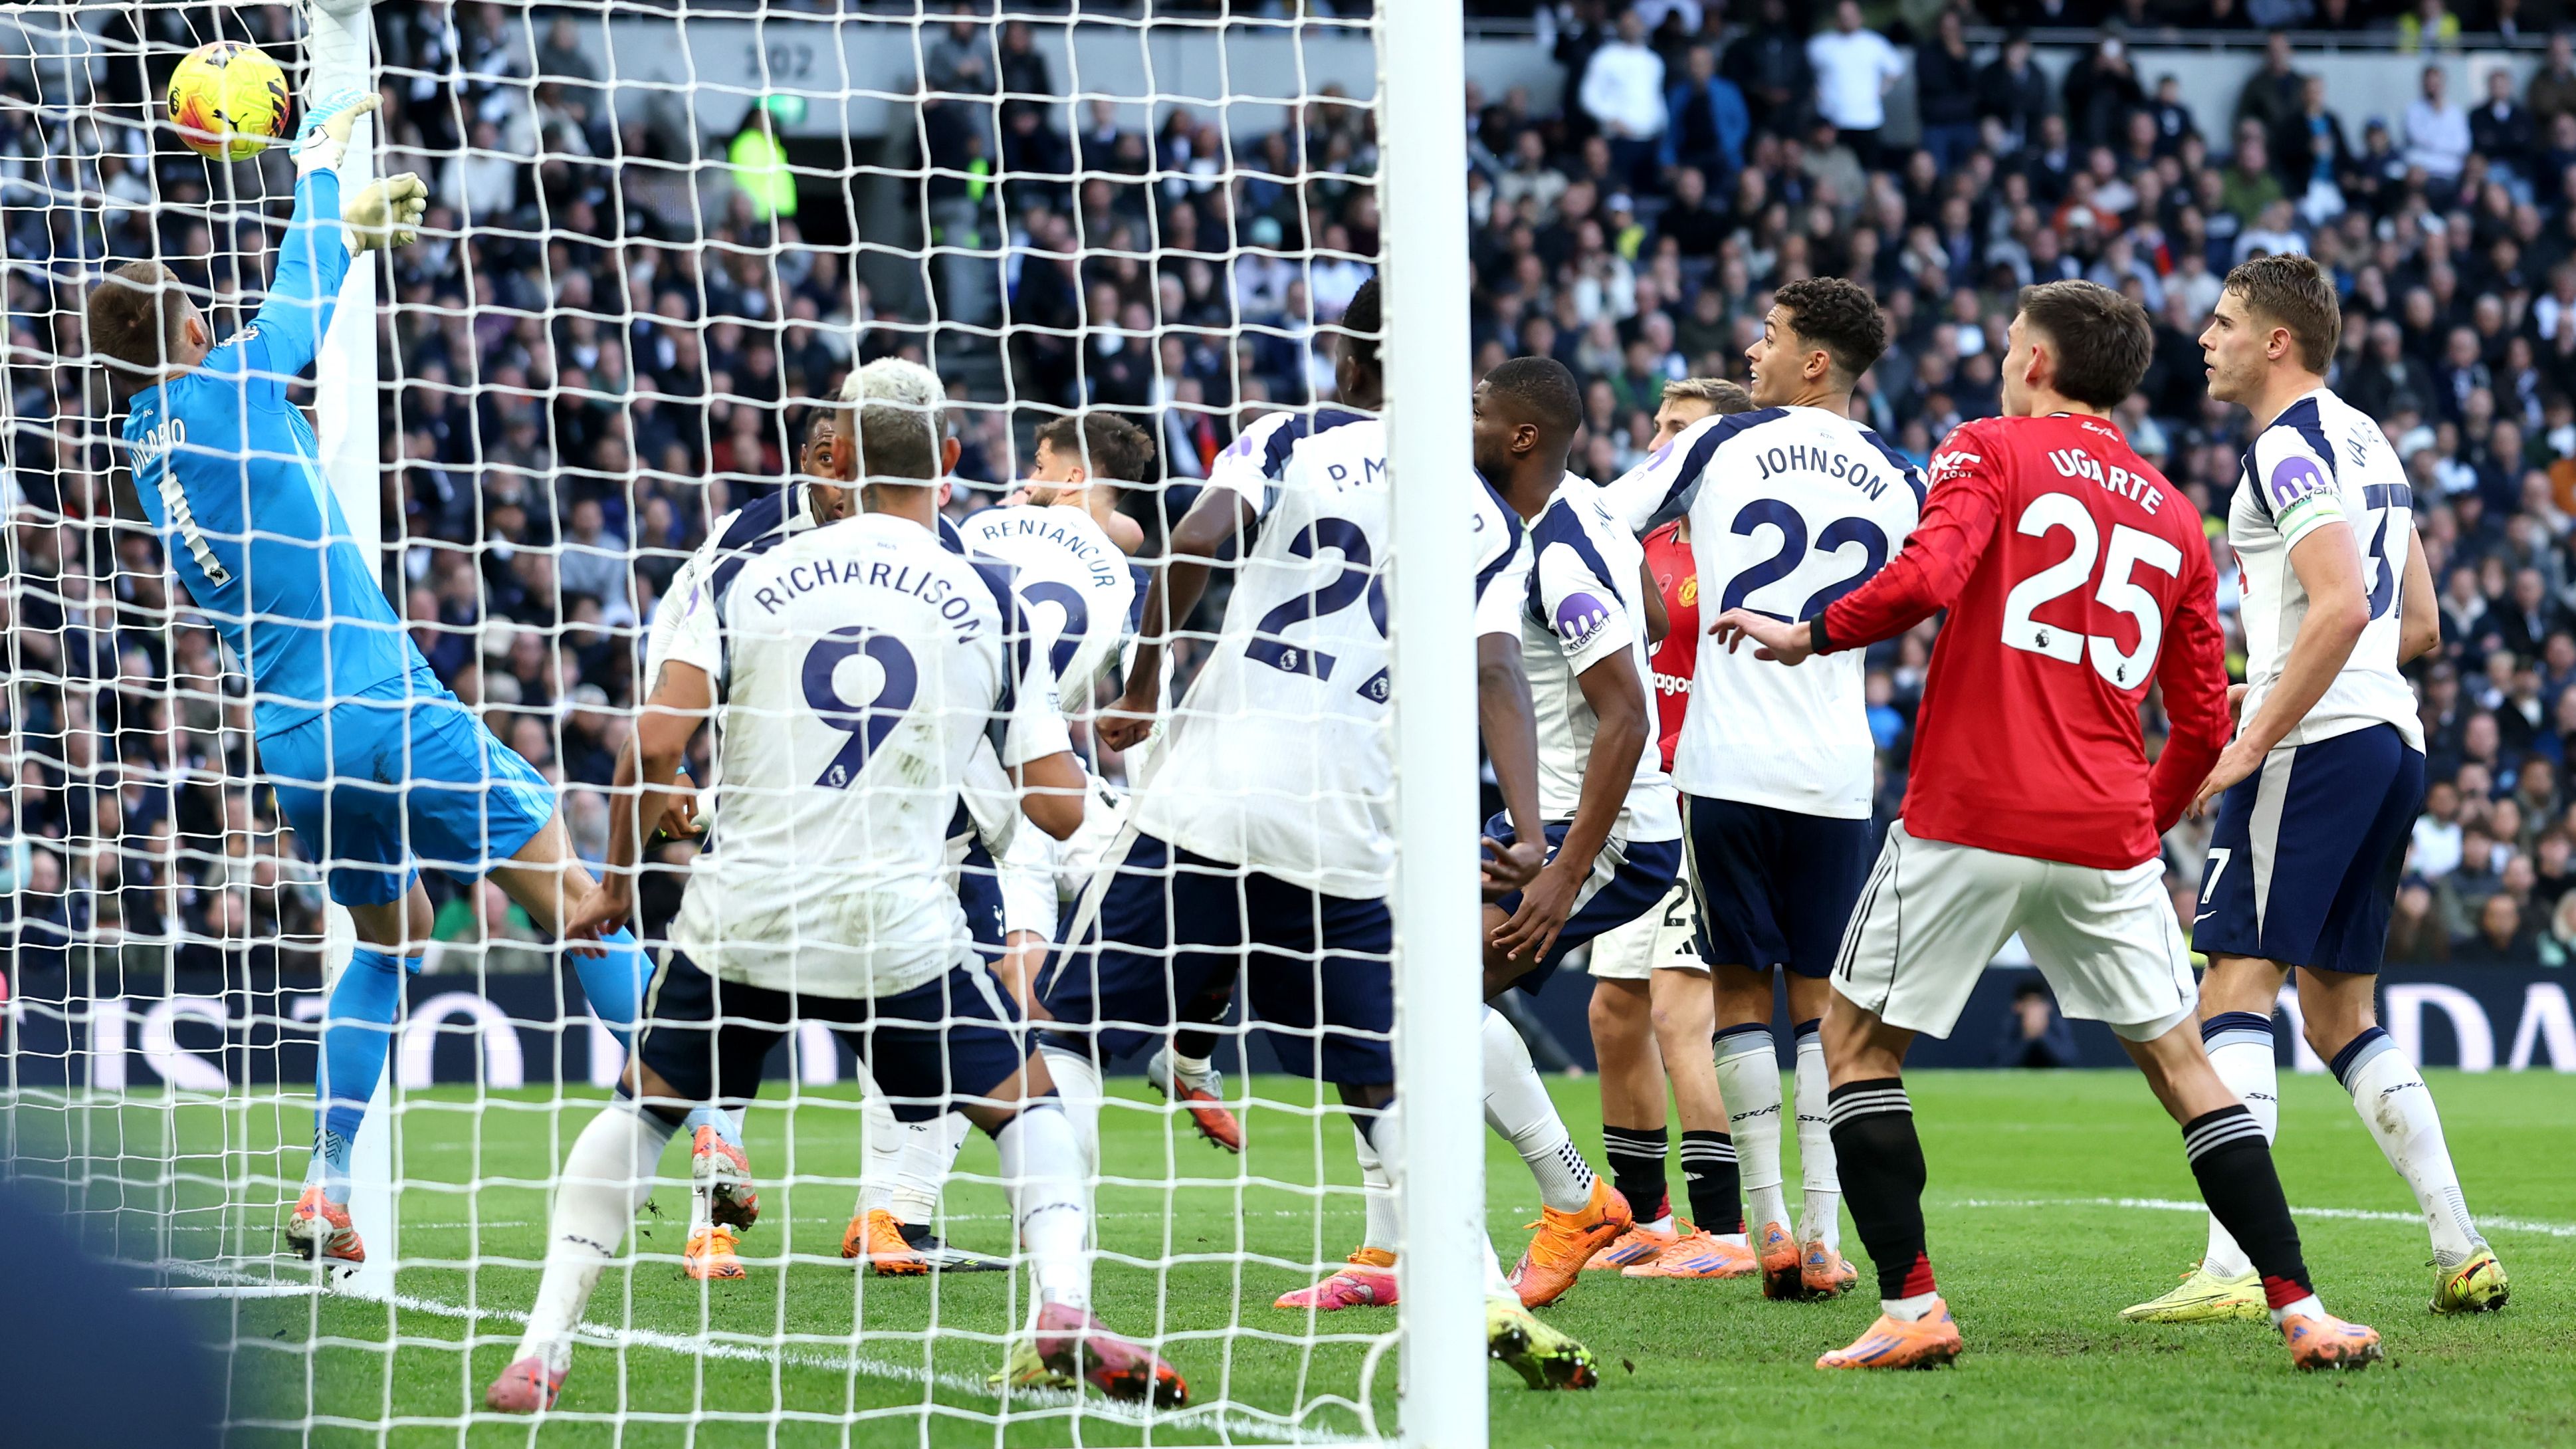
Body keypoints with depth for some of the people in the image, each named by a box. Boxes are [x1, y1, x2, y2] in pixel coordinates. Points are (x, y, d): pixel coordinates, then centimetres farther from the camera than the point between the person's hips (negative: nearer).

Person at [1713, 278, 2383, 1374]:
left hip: (1968, 823, -4)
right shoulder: (2172, 517, 16)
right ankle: (2299, 1308, 1)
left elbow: (1924, 580, -16)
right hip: (2107, 834, 4)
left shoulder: (1988, 453, 2)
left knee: (1857, 1040, 10)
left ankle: (1911, 1305, 0)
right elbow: (2203, 720, 15)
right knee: (2178, 1060, 11)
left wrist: (1807, 637, -2)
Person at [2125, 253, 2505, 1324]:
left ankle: (2234, 1269, -20)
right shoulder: (2366, 440, 19)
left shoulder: (2287, 450, -11)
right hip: (2394, 737, 10)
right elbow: (2418, 624, 23)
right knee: (2340, 1015, 15)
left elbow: (2342, 605, -23)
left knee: (2237, 988, -10)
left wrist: (2252, 743, -21)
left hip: (2316, 746, -10)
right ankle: (2463, 1253, 8)